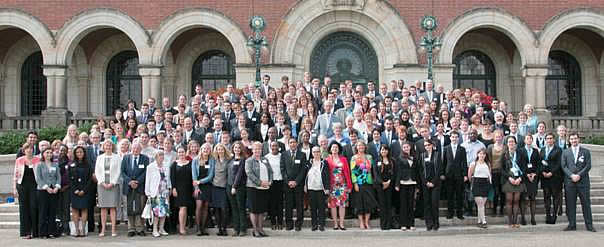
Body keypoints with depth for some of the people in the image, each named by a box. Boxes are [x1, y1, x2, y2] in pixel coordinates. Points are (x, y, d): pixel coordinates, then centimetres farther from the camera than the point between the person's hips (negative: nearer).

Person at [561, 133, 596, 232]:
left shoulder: (586, 151, 8)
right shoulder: (565, 152, 11)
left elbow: (588, 166, 0)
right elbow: (564, 166, 4)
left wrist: (579, 175, -11)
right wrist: (571, 175, -11)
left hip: (583, 181, -1)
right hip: (569, 181, 1)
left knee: (586, 203, 0)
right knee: (570, 204, 1)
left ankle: (589, 225, 5)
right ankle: (572, 225, 6)